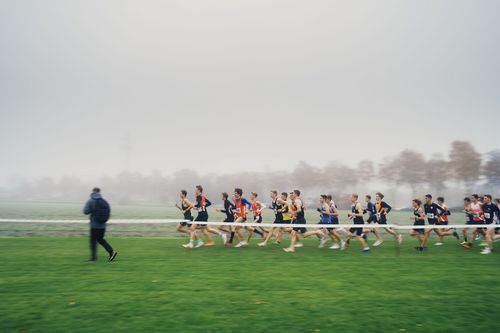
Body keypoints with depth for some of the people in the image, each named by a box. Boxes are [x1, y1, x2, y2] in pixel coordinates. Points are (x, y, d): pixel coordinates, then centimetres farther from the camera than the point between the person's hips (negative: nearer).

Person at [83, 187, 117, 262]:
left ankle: (93, 258, 8)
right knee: (100, 239, 18)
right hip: (103, 225, 5)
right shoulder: (104, 202, 2)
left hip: (94, 225, -5)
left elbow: (85, 211, -13)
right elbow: (109, 212, 3)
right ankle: (112, 251, 5)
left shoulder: (90, 201, -9)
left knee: (93, 241, 5)